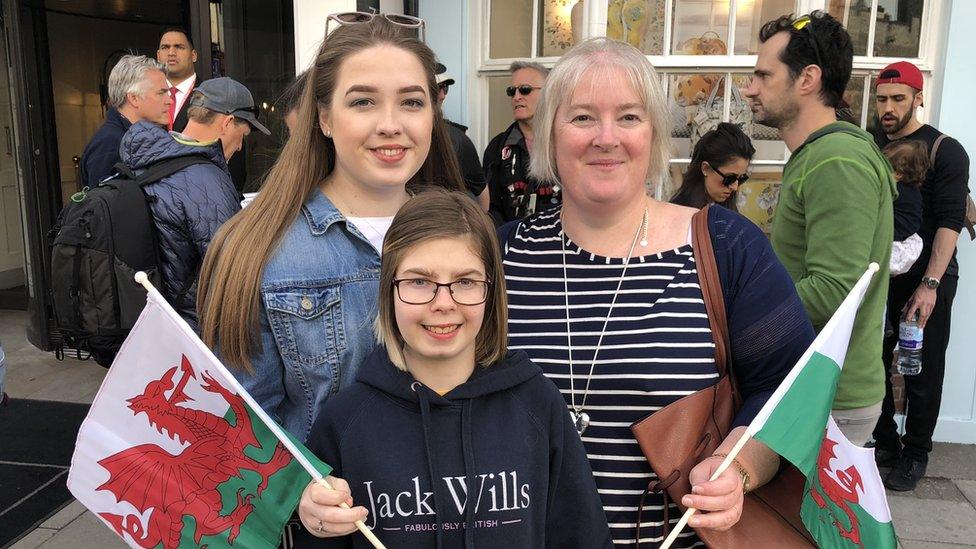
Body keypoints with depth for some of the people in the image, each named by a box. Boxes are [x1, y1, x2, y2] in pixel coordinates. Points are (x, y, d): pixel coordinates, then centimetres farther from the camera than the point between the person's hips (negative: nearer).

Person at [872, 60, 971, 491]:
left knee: (923, 372, 4)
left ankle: (915, 454, 17)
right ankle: (883, 442, 25)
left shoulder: (945, 151, -5)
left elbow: (950, 221, -12)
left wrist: (930, 284, -21)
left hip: (927, 278, -4)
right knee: (873, 362, 9)